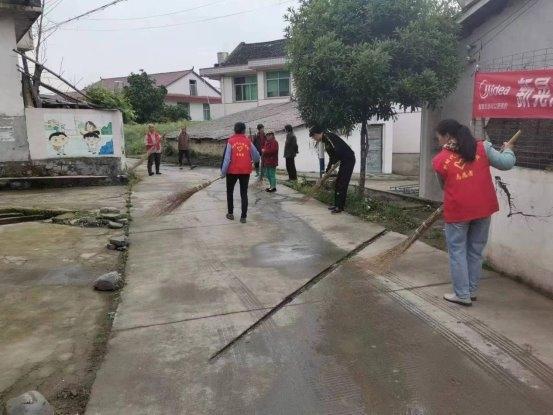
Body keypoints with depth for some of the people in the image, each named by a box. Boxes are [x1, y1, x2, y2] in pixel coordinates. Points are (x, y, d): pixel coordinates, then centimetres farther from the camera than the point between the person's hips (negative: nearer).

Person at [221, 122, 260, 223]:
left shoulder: (230, 141, -4)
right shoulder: (248, 141, 1)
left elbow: (226, 158, -9)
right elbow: (256, 157, 6)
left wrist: (223, 172, -3)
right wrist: (252, 161, 28)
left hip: (232, 171, -1)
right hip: (245, 171, 1)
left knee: (230, 192, 18)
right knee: (244, 194, 8)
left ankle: (230, 213, 21)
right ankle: (243, 217, 5)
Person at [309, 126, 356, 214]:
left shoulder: (328, 136, -14)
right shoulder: (325, 141, 16)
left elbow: (338, 150, -25)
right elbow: (332, 157, 21)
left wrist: (334, 162, -13)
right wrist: (327, 171, 20)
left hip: (348, 159, -10)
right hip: (344, 161, 10)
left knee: (342, 184, -8)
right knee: (338, 183, 14)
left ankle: (340, 207, -4)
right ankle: (337, 204, 21)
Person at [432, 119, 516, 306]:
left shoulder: (439, 160, -4)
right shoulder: (482, 147, 0)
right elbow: (506, 163, 3)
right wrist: (507, 150, 24)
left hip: (457, 210, -3)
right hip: (483, 208, 4)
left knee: (458, 252, 9)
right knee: (475, 251, 15)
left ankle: (462, 295, 13)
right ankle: (472, 291, 26)